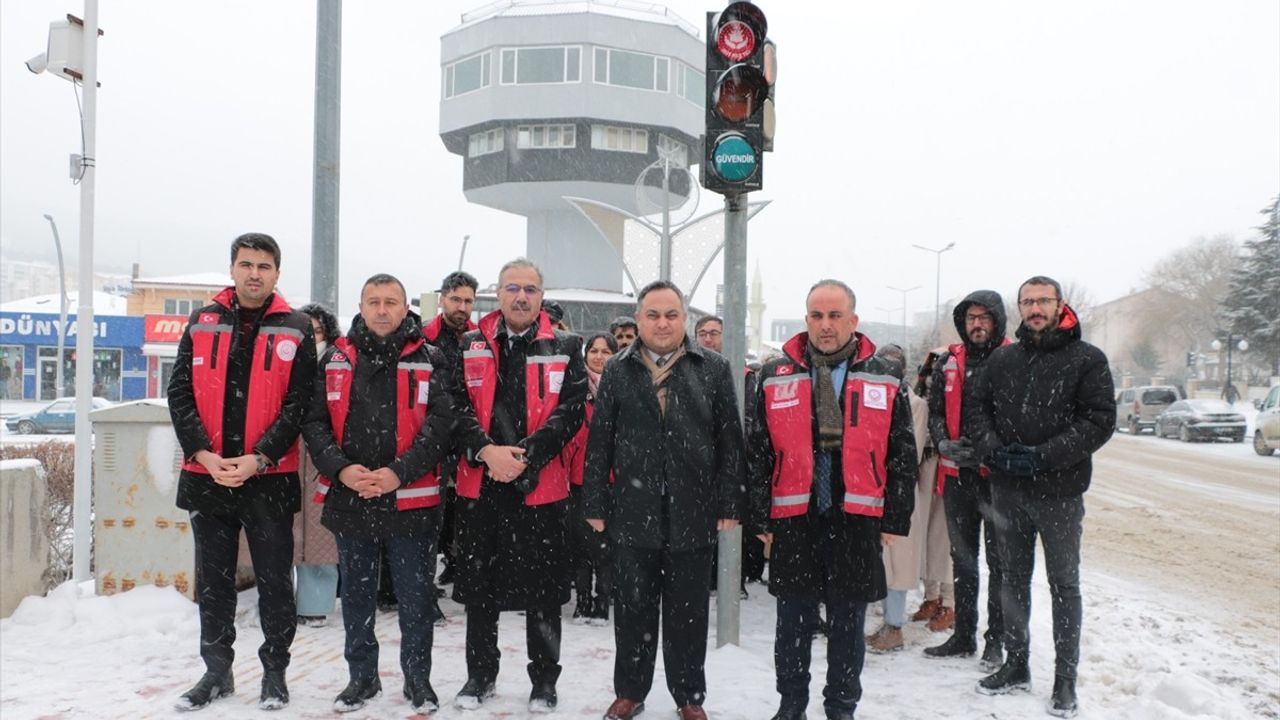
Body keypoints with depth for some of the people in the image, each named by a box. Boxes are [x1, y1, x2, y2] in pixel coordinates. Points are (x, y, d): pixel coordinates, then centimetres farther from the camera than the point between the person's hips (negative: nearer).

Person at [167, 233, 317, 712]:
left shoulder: (296, 331, 0)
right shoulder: (203, 323, 7)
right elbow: (180, 393, 3)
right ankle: (217, 671, 27)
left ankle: (275, 672, 20)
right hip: (206, 475, 3)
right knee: (213, 581, 13)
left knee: (275, 581, 5)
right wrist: (204, 454, -10)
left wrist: (258, 458, -15)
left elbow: (298, 404, -5)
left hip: (269, 477, -2)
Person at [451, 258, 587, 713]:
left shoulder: (565, 349, 3)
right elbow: (457, 406, -1)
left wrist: (526, 454, -17)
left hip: (542, 485, -2)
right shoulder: (470, 346, 8)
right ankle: (480, 674, 29)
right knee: (479, 585, 12)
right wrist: (487, 451, -17)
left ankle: (544, 680, 22)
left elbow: (570, 410, -6)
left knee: (543, 589, 6)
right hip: (479, 484, 2)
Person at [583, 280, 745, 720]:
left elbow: (729, 442, 2)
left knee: (688, 611, 10)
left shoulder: (714, 370, 3)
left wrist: (729, 504, -2)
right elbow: (599, 442, 5)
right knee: (632, 608, 11)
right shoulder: (617, 371, 6)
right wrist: (595, 503, 2)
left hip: (692, 514, -1)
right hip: (632, 512, 1)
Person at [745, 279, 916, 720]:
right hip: (793, 521, 0)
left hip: (857, 522, 0)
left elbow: (902, 456, 5)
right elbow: (757, 454, 3)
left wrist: (895, 520, 1)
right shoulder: (775, 377, 3)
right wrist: (759, 519, 0)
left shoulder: (883, 380, 4)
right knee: (792, 624, 11)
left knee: (847, 626, 11)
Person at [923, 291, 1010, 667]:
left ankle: (996, 640, 16)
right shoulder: (948, 362, 9)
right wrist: (944, 443, -5)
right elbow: (935, 411, 12)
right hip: (957, 474, 5)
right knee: (962, 558, 14)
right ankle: (963, 635, 26)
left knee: (999, 561, 4)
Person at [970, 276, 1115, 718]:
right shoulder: (1002, 359, 9)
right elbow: (978, 407, 8)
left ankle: (1065, 679, 17)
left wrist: (1043, 456, -18)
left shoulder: (1087, 359, -4)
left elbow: (1100, 420, -11)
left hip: (1059, 492, -4)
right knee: (1014, 578, 14)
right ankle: (1016, 665, 27)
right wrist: (994, 450, -10)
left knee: (1064, 585, 7)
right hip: (1007, 491, 4)